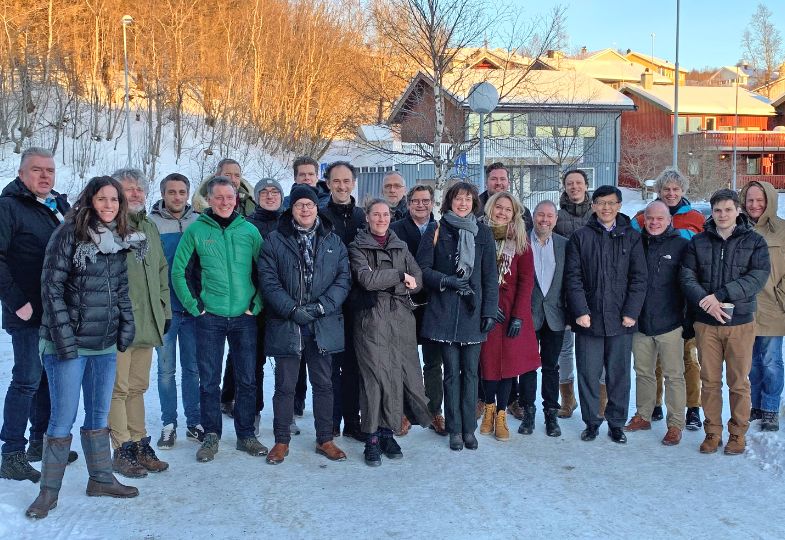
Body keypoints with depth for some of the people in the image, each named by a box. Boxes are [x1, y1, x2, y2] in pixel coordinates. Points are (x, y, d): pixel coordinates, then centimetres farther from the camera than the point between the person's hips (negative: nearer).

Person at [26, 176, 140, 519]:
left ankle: (101, 479, 26)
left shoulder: (120, 240, 9)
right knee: (63, 417, -1)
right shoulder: (68, 235, -9)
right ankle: (49, 491, 10)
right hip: (68, 343, -6)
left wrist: (126, 325, 8)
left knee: (99, 414, 14)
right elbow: (51, 287, -12)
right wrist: (64, 334, -16)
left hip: (105, 343, 6)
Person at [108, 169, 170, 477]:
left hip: (147, 322, 7)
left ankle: (140, 445, 20)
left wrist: (164, 309, 20)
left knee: (138, 386, 13)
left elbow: (162, 272, 25)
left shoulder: (150, 228, 19)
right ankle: (123, 450, 5)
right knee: (119, 387, -2)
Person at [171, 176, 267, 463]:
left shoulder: (249, 230, 3)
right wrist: (195, 306, -5)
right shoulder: (196, 230, -1)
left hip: (244, 317, 1)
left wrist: (256, 304, -1)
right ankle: (211, 436, 18)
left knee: (247, 379, 8)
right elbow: (178, 271, 1)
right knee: (209, 380, 5)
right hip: (209, 318, -1)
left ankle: (246, 434, 21)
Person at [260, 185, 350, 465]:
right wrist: (292, 310, -15)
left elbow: (343, 279, 2)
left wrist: (321, 307, -11)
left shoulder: (333, 242, 8)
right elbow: (268, 280, -5)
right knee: (285, 385, 5)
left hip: (323, 324, 2)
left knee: (323, 384, 11)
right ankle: (281, 441, 18)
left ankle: (325, 439, 23)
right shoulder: (275, 241, 1)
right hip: (285, 324, -2)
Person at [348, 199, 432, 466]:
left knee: (398, 374, -1)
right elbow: (367, 278, -11)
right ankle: (372, 438, -2)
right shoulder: (358, 247, 6)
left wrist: (384, 282, -6)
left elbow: (417, 280, 6)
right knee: (375, 375, -8)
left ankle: (387, 432, 10)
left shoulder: (401, 247, 18)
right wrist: (400, 276, -4)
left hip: (401, 318, 4)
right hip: (371, 317, -4)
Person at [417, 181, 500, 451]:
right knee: (452, 372, 3)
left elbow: (490, 275, 5)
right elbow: (423, 268, 0)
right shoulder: (436, 231, 3)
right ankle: (455, 430, 12)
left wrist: (490, 311, -1)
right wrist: (447, 281, -16)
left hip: (473, 311, 1)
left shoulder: (483, 233, 7)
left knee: (471, 371, 5)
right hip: (444, 311, -1)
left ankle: (469, 429, 14)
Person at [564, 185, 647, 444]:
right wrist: (581, 311, -10)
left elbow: (639, 278, 2)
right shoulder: (581, 236, 4)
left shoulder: (631, 237, 6)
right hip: (589, 318, 0)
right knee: (588, 373, 4)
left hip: (620, 318, 1)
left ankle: (617, 422, 20)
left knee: (619, 373, 8)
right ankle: (591, 421, 17)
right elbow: (573, 277, -1)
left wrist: (631, 312, -6)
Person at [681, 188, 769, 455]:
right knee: (709, 381, 8)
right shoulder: (698, 241, 5)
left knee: (739, 382, 6)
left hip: (740, 323, -1)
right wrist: (706, 301, -19)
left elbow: (758, 278, -11)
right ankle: (712, 432, 20)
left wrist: (720, 295, -19)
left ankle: (738, 433, 21)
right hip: (706, 323, 1)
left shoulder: (754, 241, 1)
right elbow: (687, 276, -2)